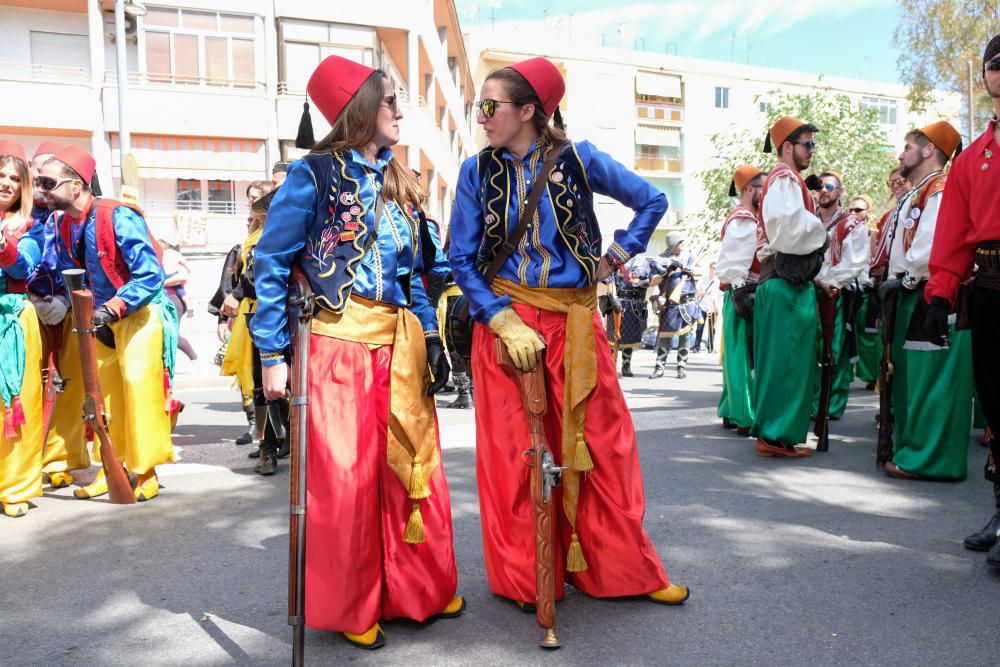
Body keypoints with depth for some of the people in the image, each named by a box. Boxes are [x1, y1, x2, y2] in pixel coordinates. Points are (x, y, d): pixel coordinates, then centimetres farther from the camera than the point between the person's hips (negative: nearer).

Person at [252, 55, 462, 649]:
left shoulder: (400, 183, 17)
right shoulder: (315, 174, -2)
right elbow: (272, 265, -4)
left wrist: (431, 337, 10)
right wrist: (274, 354, -10)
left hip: (399, 346, 6)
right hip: (338, 344, -6)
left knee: (415, 468, 8)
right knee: (345, 478, -1)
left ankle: (418, 590, 27)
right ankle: (349, 608, 19)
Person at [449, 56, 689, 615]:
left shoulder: (579, 159, 2)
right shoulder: (477, 171, 3)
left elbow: (652, 201, 12)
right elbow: (462, 259, -1)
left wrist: (617, 257, 6)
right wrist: (504, 320, -13)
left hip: (575, 321, 0)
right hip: (505, 321, 0)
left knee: (602, 445, 5)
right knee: (514, 452, 3)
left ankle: (625, 570, 22)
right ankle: (526, 579, 21)